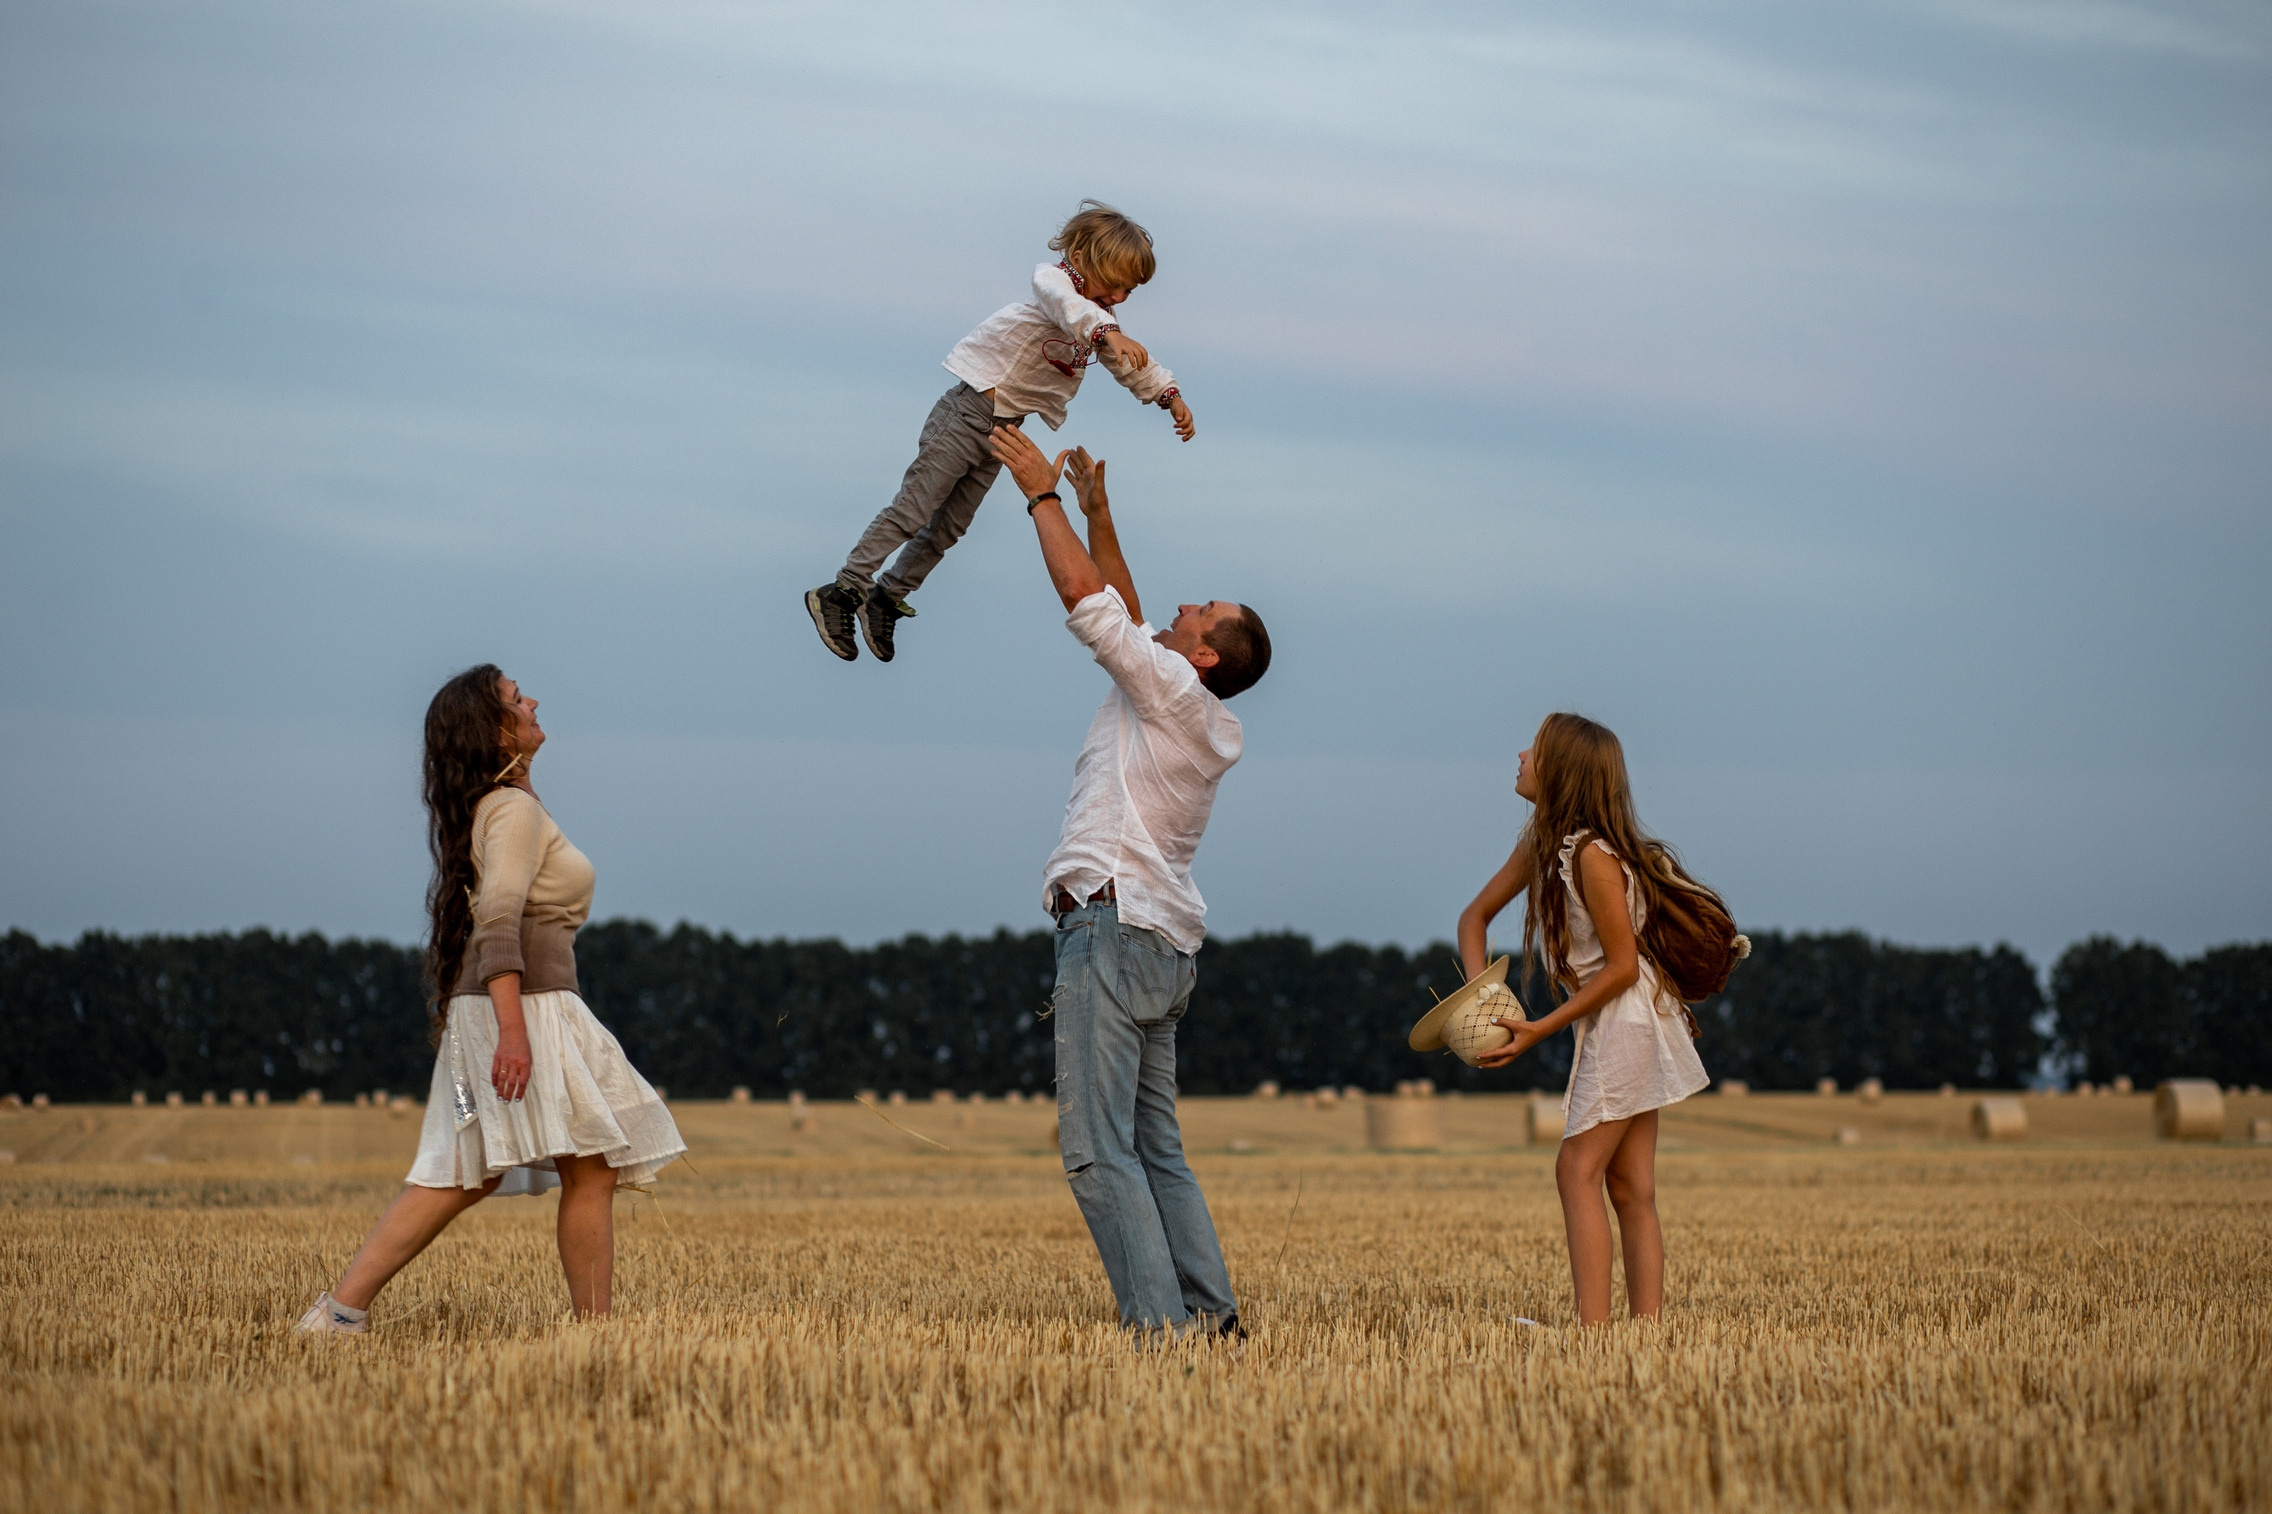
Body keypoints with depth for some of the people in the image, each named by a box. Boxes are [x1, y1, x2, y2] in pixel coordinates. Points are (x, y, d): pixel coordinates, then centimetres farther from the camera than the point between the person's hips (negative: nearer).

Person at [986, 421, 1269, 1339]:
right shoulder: (1205, 723, 18)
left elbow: (1085, 599, -8)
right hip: (1164, 946, 10)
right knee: (1157, 1149, 11)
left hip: (1114, 931, -10)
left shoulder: (1175, 688, -6)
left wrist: (1042, 495, 2)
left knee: (1097, 1148, -13)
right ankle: (1211, 1315, 6)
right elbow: (1123, 617, 30)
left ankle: (1160, 1323, -19)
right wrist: (1096, 513, 29)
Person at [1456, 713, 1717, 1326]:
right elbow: (1476, 914, 15)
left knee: (1579, 1168, -13)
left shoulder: (1594, 854, -20)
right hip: (1609, 1025, 9)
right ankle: (1647, 1325, 3)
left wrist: (1541, 1029, -17)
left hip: (1628, 1018, -9)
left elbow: (1622, 967, -19)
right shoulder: (1542, 840, 7)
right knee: (1629, 1189, 5)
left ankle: (1592, 1328, -18)